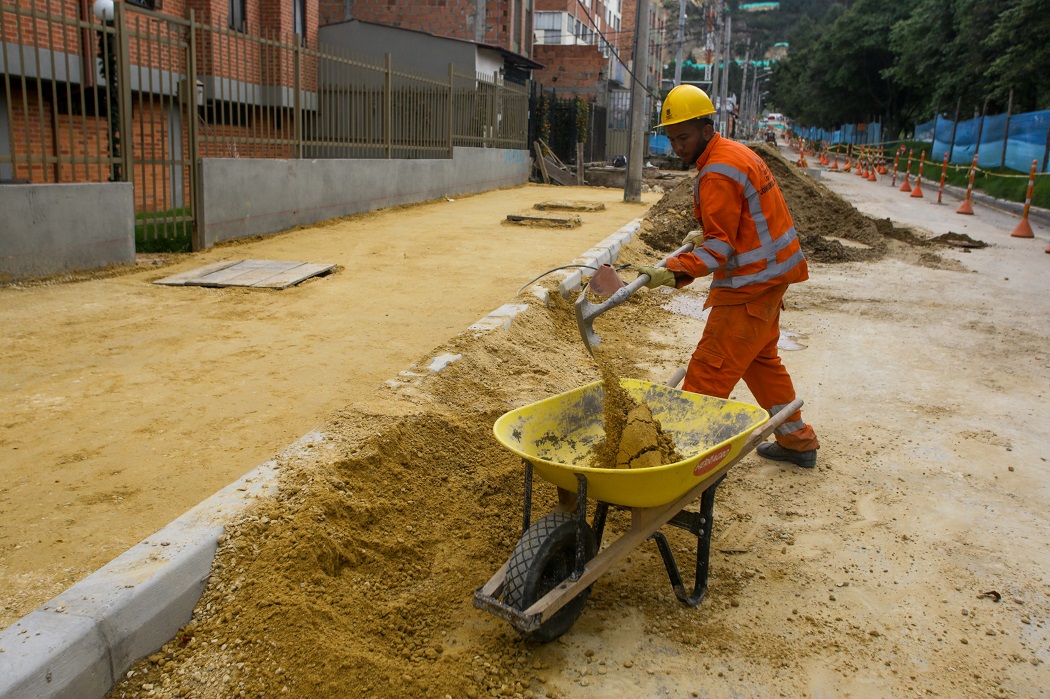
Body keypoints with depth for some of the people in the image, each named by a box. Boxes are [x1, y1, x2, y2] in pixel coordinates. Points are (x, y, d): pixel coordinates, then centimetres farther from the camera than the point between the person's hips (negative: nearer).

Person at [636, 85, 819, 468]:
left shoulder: (718, 174, -21)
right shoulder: (734, 151, 12)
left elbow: (721, 245, -25)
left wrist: (675, 272, -34)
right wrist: (706, 235, 15)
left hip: (753, 282, -11)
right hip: (768, 273, 11)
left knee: (708, 372, -10)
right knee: (760, 358, 24)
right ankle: (797, 441, 36)